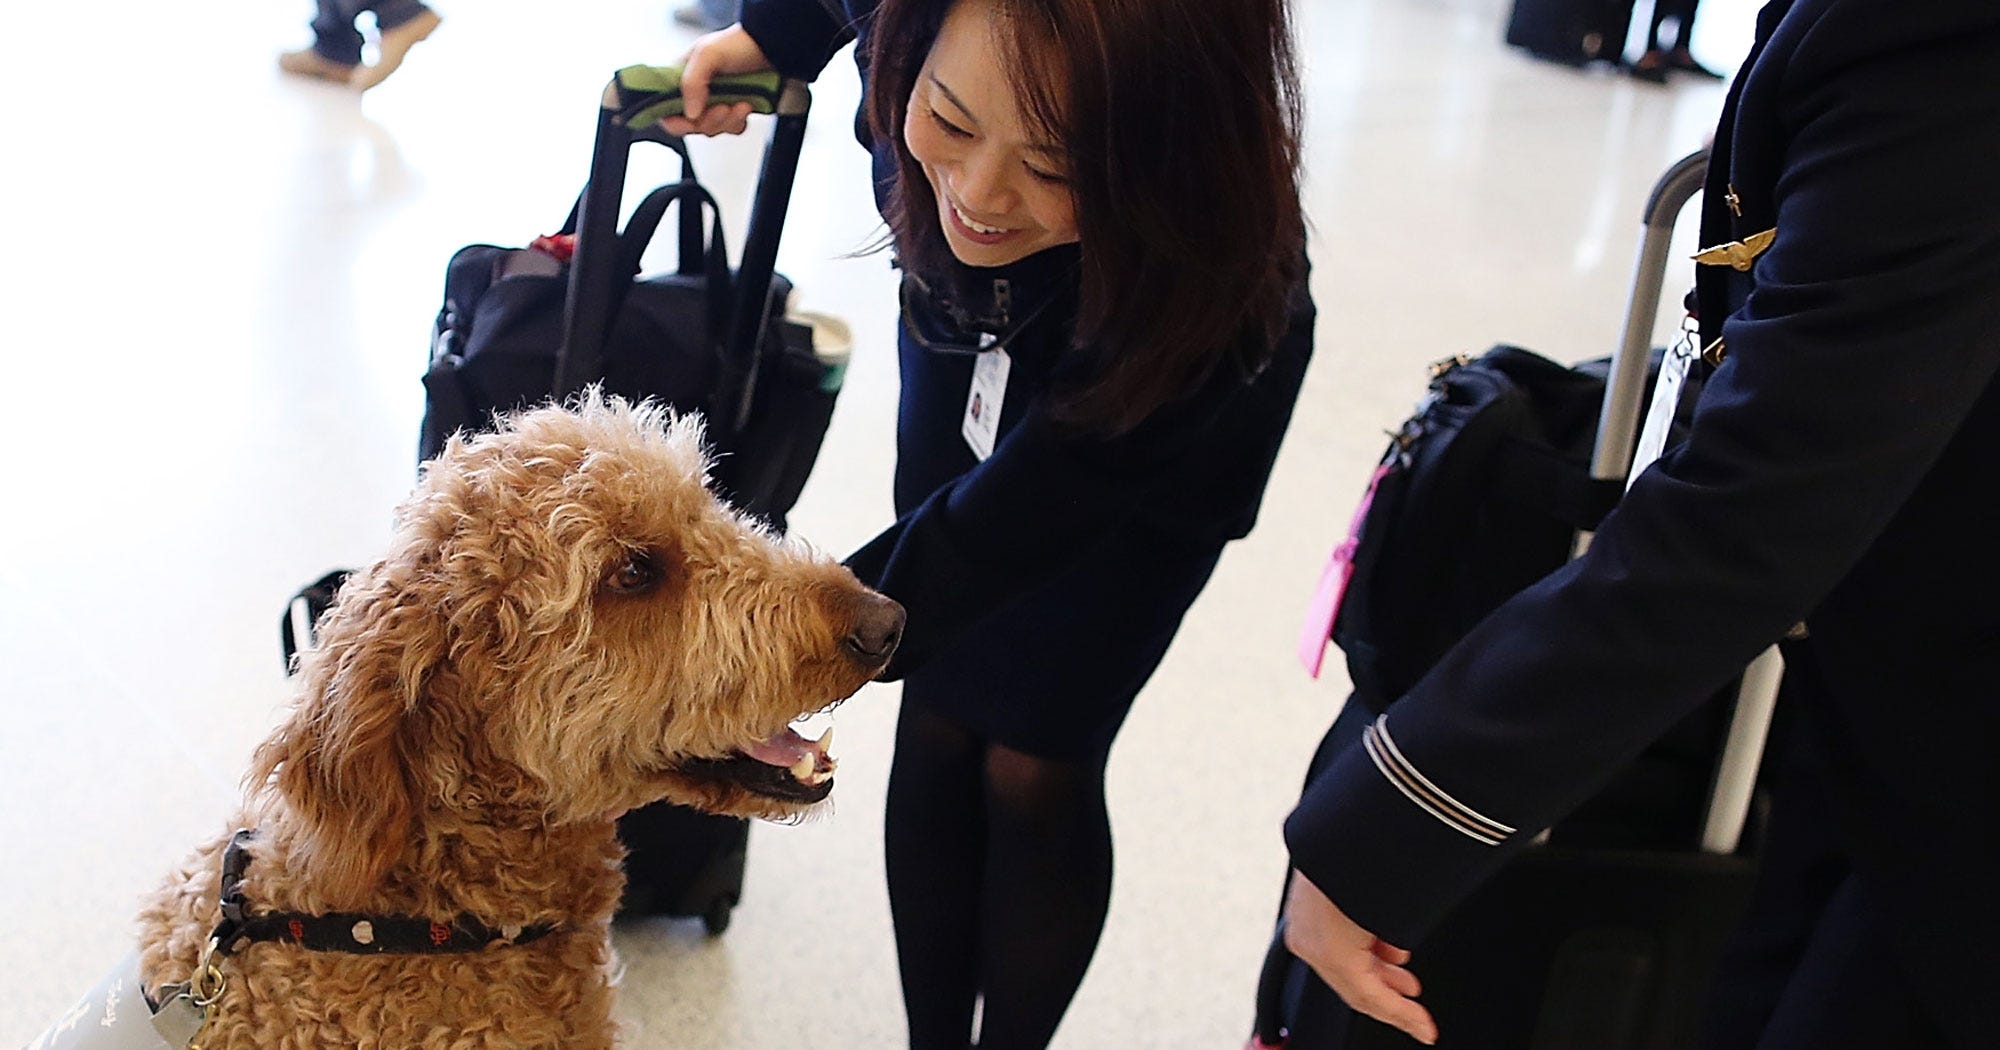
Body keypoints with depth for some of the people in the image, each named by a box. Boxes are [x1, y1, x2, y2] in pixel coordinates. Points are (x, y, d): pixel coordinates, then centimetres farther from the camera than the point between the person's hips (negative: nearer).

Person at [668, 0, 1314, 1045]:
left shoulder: (1224, 298, -42)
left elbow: (1009, 522, -38)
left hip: (1147, 478, -3)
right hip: (963, 387, 4)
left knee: (1036, 768, 0)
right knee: (937, 734, 7)